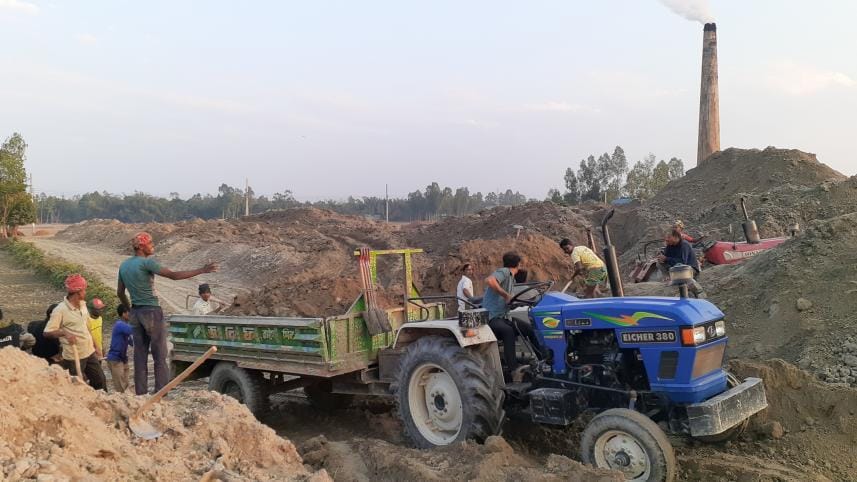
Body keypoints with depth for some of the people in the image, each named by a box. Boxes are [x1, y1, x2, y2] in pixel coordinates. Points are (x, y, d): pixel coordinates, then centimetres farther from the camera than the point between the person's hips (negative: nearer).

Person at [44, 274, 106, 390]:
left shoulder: (82, 304, 4)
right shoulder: (60, 310, -18)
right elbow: (47, 332, -18)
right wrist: (64, 333, -33)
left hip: (89, 352, 7)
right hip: (74, 357, -7)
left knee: (100, 380, 15)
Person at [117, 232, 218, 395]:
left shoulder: (124, 265, 11)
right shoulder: (147, 263, -13)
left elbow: (120, 293, 17)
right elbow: (174, 275, -18)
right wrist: (201, 270, -16)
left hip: (136, 313, 7)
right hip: (152, 311, -7)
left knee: (140, 355, 9)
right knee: (160, 355, -3)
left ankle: (140, 393, 11)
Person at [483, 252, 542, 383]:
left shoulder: (511, 278, 20)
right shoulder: (503, 272, -10)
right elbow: (489, 280, -32)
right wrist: (506, 295, -26)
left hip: (504, 317, 10)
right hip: (491, 318, -10)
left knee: (530, 329, 1)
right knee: (508, 331, -37)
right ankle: (513, 370, -39)